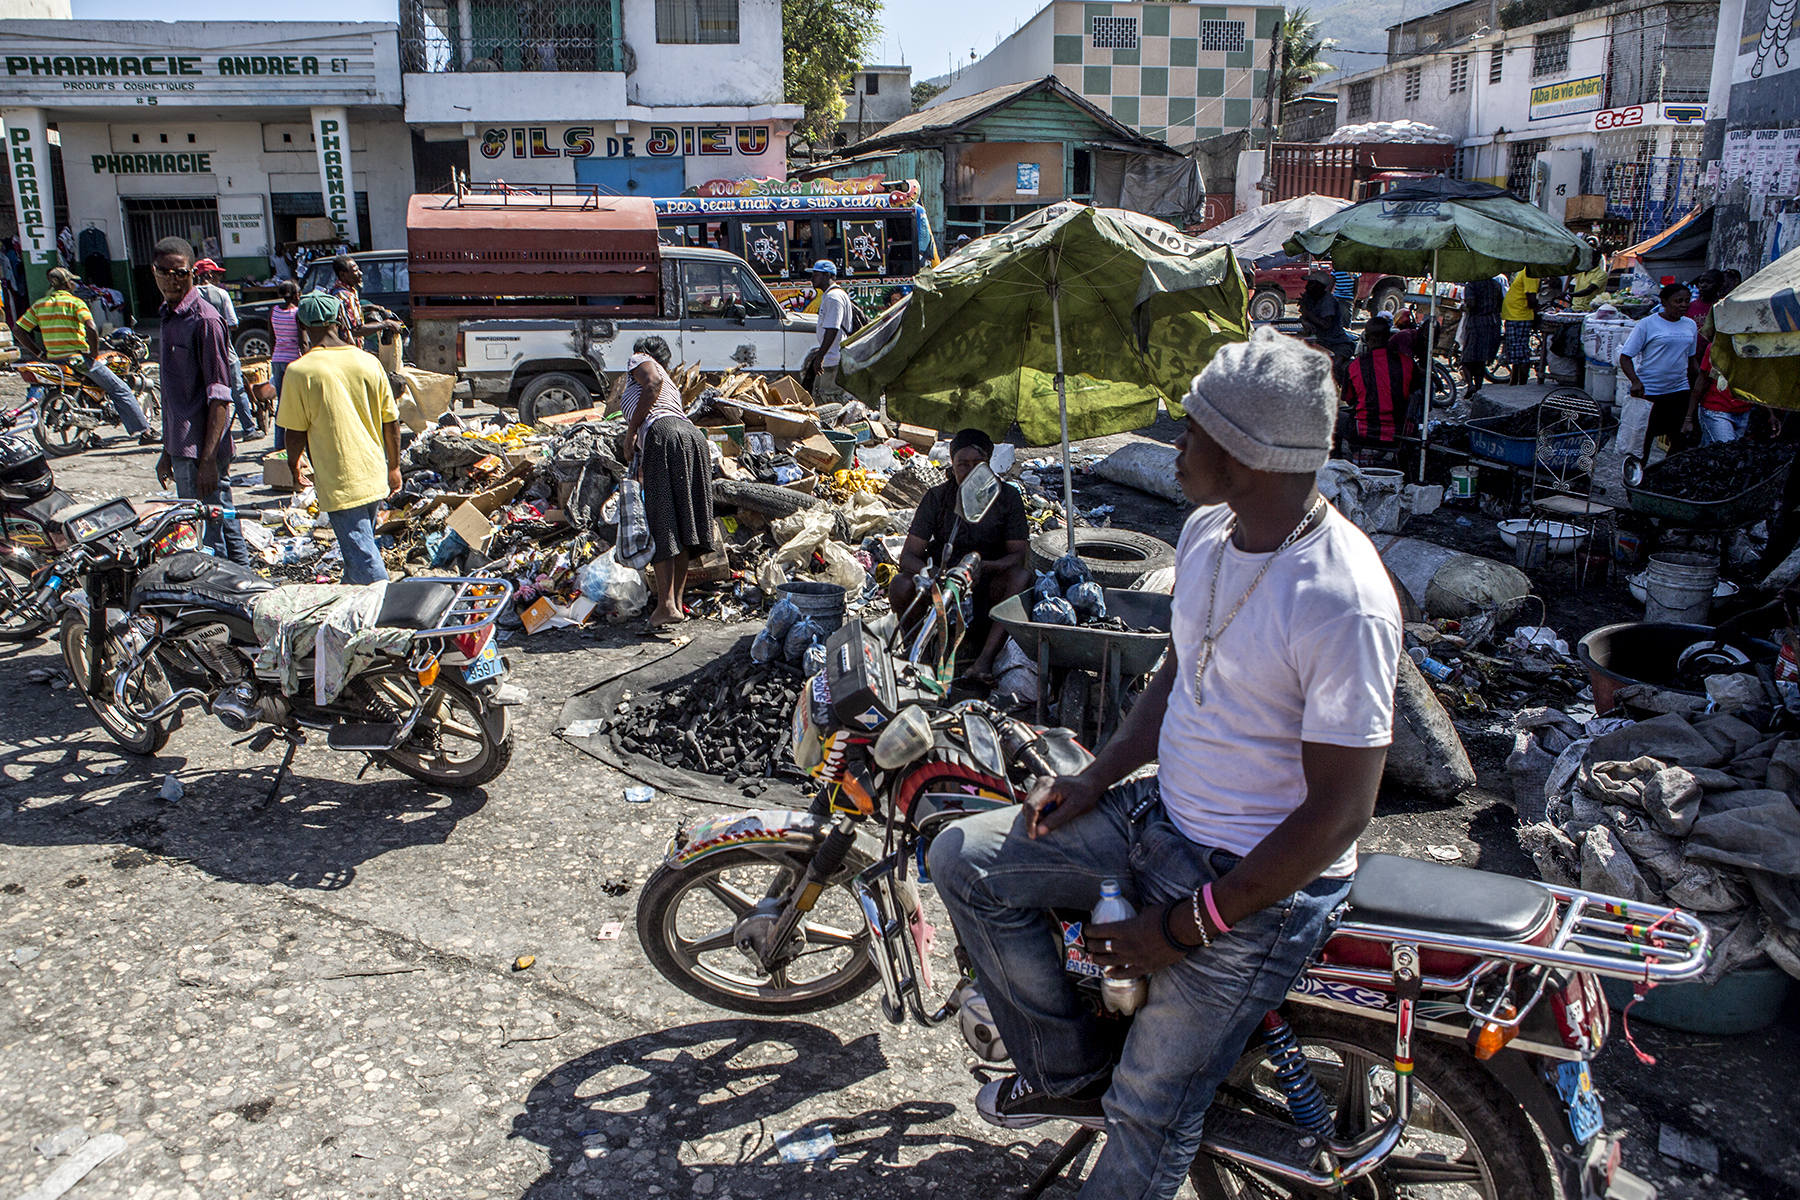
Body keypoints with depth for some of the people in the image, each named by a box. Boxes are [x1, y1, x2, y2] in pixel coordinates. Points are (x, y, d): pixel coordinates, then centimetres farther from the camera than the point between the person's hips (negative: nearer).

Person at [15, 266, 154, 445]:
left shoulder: (39, 305, 12)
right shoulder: (74, 302, -6)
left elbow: (19, 329, 9)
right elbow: (91, 328, -22)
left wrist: (40, 353, 12)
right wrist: (93, 352, -9)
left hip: (53, 358, 6)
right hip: (77, 358, -6)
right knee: (120, 390, -1)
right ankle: (143, 432, -8)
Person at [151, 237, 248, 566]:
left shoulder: (204, 320, -12)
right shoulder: (169, 318, 16)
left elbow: (219, 396, -16)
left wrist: (208, 460, -20)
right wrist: (167, 452, 22)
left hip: (202, 451, -9)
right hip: (182, 449, 9)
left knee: (206, 542, -7)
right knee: (225, 526, 16)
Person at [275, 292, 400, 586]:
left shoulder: (300, 371, -13)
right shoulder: (369, 362, 0)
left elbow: (296, 432, -7)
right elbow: (391, 422, 5)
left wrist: (294, 466, 12)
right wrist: (393, 467, 18)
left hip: (338, 482, -6)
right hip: (374, 477, 6)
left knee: (363, 558, -2)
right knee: (362, 543, 23)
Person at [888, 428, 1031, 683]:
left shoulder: (1008, 497, -7)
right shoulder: (936, 498, -8)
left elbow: (1019, 555, -11)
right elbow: (907, 556, -12)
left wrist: (985, 566, -33)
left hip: (989, 587, 0)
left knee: (1021, 577, -32)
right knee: (900, 586, -29)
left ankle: (985, 658, -36)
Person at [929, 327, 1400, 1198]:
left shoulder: (1345, 604, -27)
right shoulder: (1207, 532, -1)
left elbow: (1339, 812, -24)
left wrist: (1186, 926, -19)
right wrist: (1093, 780, 2)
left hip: (1264, 882, -8)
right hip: (1163, 813, 8)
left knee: (1149, 1113, -1)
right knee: (964, 858, 3)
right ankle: (1070, 1072, 17)